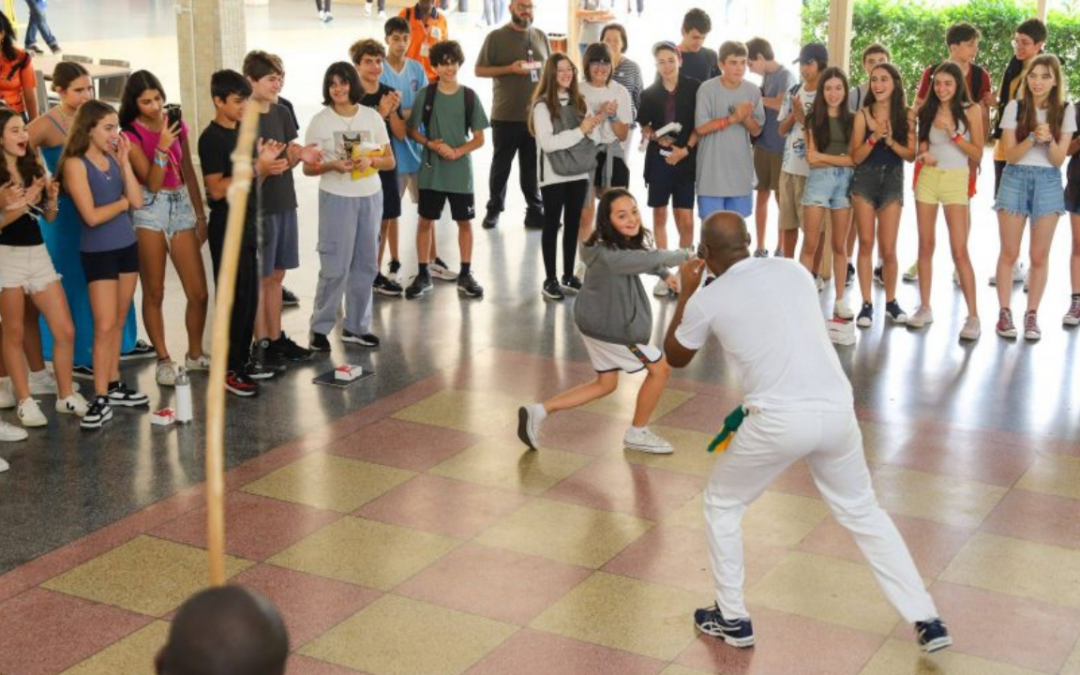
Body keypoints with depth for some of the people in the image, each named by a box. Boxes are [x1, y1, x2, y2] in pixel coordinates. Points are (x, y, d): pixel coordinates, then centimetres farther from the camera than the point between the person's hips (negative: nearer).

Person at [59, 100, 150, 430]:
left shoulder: (114, 159, 6)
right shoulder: (75, 164, -12)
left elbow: (137, 201, -4)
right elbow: (92, 216, -17)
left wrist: (125, 161, -6)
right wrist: (122, 203, -2)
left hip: (127, 246, 6)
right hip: (98, 253, -6)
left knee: (118, 322, 12)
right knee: (104, 326, -7)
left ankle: (114, 385, 22)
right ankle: (101, 398, -2)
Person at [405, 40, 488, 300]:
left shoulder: (469, 96, -2)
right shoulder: (425, 94, -2)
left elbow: (479, 138, 0)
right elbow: (413, 131, 2)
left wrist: (458, 151, -15)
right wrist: (433, 145, -15)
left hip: (461, 171, 0)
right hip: (431, 170, 0)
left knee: (464, 221, 7)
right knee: (425, 220, 6)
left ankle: (466, 275, 19)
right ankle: (423, 275, 16)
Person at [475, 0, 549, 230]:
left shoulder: (540, 36, 9)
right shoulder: (496, 37, -4)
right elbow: (479, 70, -4)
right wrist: (510, 68, -17)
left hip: (537, 114, 3)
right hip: (506, 115, -3)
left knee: (533, 167, 10)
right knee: (501, 165, 9)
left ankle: (535, 212, 17)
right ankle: (494, 210, 20)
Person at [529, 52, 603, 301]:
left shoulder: (579, 101, 8)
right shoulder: (543, 104, -9)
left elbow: (590, 134, 11)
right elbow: (548, 143, -18)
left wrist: (597, 123, -10)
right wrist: (580, 131, -18)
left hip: (579, 172, 5)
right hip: (553, 175, -5)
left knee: (573, 225, 12)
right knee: (552, 226, 3)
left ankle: (568, 276, 23)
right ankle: (550, 280, 9)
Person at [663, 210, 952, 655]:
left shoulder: (708, 299, 1)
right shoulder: (793, 271, 13)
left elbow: (675, 358, 20)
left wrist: (686, 292, 28)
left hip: (780, 421, -4)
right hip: (836, 410, 4)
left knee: (721, 503, 21)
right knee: (862, 511, 23)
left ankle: (732, 619, 27)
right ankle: (926, 621, 23)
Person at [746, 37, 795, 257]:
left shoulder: (785, 76, -11)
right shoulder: (766, 76, 12)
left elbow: (781, 104, -23)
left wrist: (756, 98, -12)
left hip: (780, 147, -7)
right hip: (762, 144, 7)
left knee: (781, 196, 3)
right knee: (762, 194, 10)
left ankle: (781, 248, 11)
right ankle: (760, 247, 17)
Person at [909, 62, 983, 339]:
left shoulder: (970, 110, -4)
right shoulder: (927, 111, 7)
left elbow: (978, 154, -4)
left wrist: (954, 135, -17)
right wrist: (923, 155, -7)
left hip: (956, 180, -4)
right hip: (928, 178, 4)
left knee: (959, 250, -9)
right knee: (926, 246, 7)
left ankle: (973, 316, -6)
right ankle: (925, 308, 16)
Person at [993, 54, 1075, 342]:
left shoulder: (1066, 110, 0)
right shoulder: (1015, 107, -3)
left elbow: (1059, 159, -3)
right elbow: (1010, 155, -6)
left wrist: (1049, 140, -22)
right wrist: (1033, 138, -22)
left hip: (1048, 182, 1)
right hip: (1015, 180, -1)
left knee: (1040, 255, 4)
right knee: (1009, 253, 1)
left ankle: (1032, 314, 12)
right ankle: (1005, 312, 10)